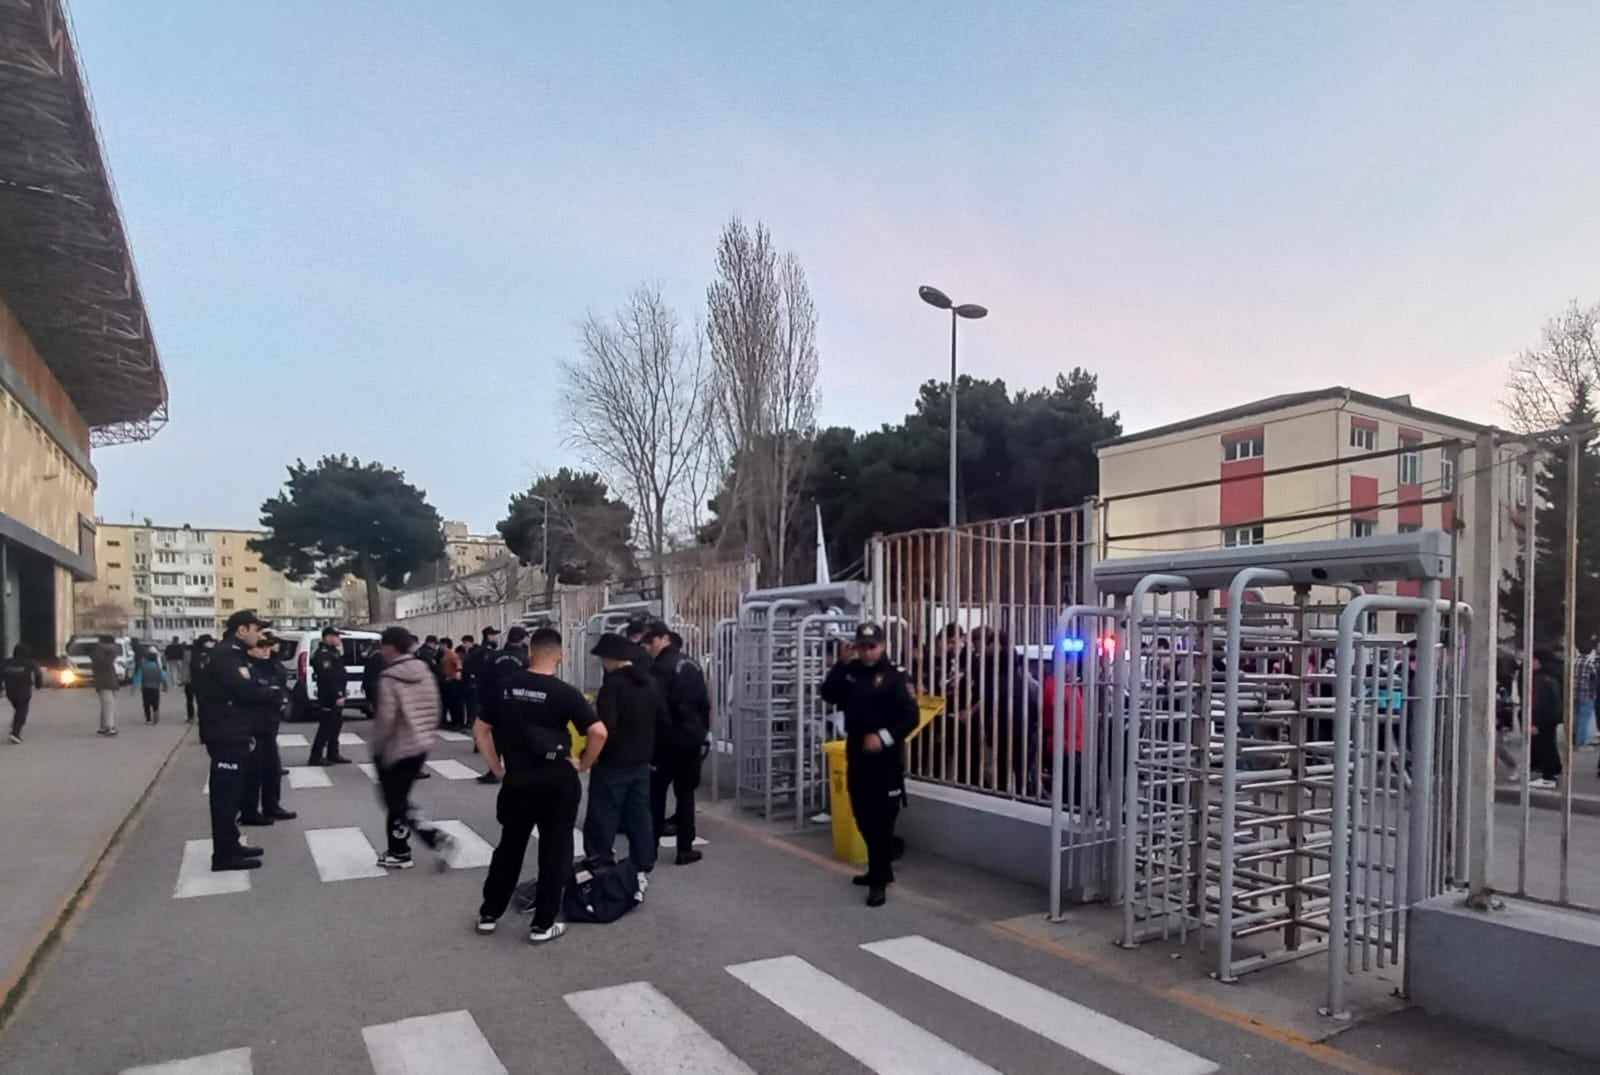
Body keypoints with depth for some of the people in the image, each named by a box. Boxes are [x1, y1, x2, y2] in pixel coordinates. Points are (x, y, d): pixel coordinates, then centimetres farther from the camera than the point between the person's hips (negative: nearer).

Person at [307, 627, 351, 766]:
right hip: (329, 697, -10)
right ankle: (315, 757, -2)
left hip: (336, 696, 10)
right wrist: (336, 696, -25)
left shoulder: (333, 652, 16)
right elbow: (328, 678, -24)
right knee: (326, 727, -7)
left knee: (335, 725, 14)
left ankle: (333, 754, 21)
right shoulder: (322, 655, -16)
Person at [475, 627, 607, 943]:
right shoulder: (564, 692, -12)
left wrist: (497, 768, 12)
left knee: (509, 847, 20)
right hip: (557, 782, -4)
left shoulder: (506, 685, 0)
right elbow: (599, 732, -20)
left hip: (517, 781, 4)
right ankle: (543, 924, 14)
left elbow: (480, 730, 7)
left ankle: (488, 914, 29)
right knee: (554, 852, 9)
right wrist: (583, 765, -5)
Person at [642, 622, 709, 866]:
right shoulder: (692, 665, 11)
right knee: (685, 793, 11)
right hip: (692, 740, 6)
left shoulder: (660, 668, -13)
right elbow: (705, 703, 14)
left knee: (656, 794, 4)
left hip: (667, 741, -6)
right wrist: (702, 732, 18)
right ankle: (685, 849, 11)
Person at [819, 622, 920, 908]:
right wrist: (841, 663, -9)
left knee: (881, 819, -5)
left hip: (885, 758, -6)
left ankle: (879, 880, 1)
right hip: (856, 754, 6)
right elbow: (829, 695, -2)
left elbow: (910, 717, -12)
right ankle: (880, 869, 31)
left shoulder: (894, 676, -8)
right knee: (862, 815, 15)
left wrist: (884, 737, -22)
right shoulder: (851, 672, 8)